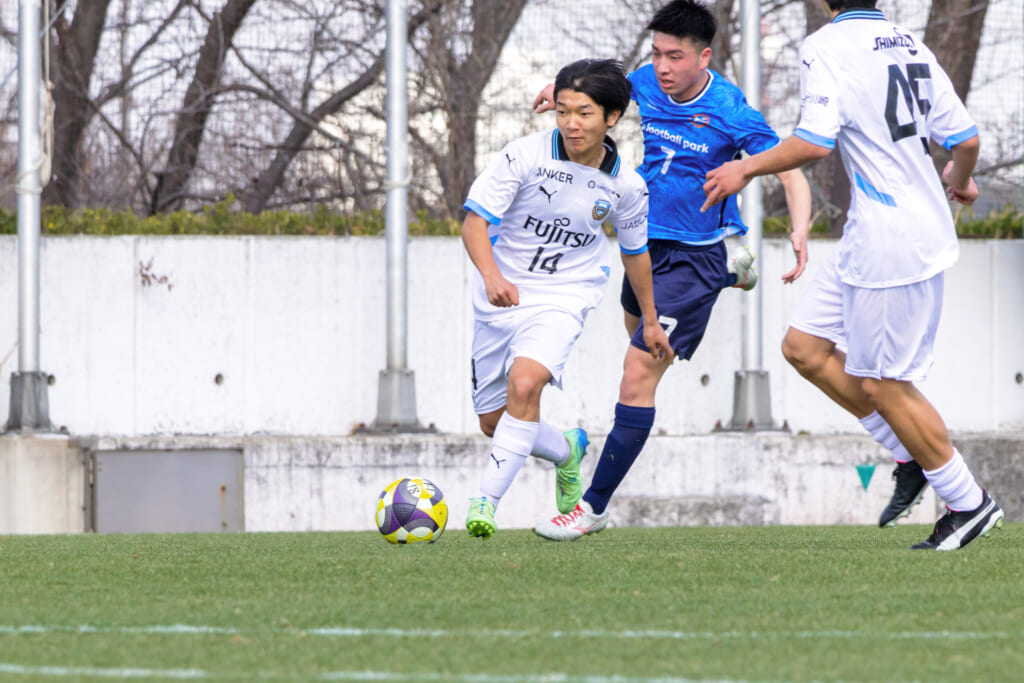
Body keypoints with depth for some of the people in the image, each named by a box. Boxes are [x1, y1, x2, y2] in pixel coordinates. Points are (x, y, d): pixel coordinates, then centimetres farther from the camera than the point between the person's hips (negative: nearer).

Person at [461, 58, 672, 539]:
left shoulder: (625, 186, -5)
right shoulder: (524, 156, -14)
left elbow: (635, 251, 13)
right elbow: (475, 221, -16)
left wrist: (650, 320, 23)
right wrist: (492, 275, -36)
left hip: (563, 298, -1)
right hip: (501, 296, 1)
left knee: (524, 384, -29)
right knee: (493, 422, 9)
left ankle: (487, 501, -24)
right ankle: (566, 452, 39)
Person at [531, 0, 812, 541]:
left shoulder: (730, 112, -21)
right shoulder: (645, 84, -5)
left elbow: (791, 172, -19)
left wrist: (800, 232, -37)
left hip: (694, 256, -8)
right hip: (646, 240, 8)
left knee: (639, 374, -15)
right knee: (637, 327, 37)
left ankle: (594, 507, -11)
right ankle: (732, 272, 61)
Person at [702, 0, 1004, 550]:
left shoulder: (827, 46, -14)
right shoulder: (911, 46, 9)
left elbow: (815, 142, -24)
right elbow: (965, 138, 10)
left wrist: (747, 169, -9)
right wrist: (959, 181, 33)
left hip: (894, 246, -9)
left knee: (885, 385, 1)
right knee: (804, 346, 14)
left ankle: (969, 504, 10)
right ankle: (914, 456, 20)